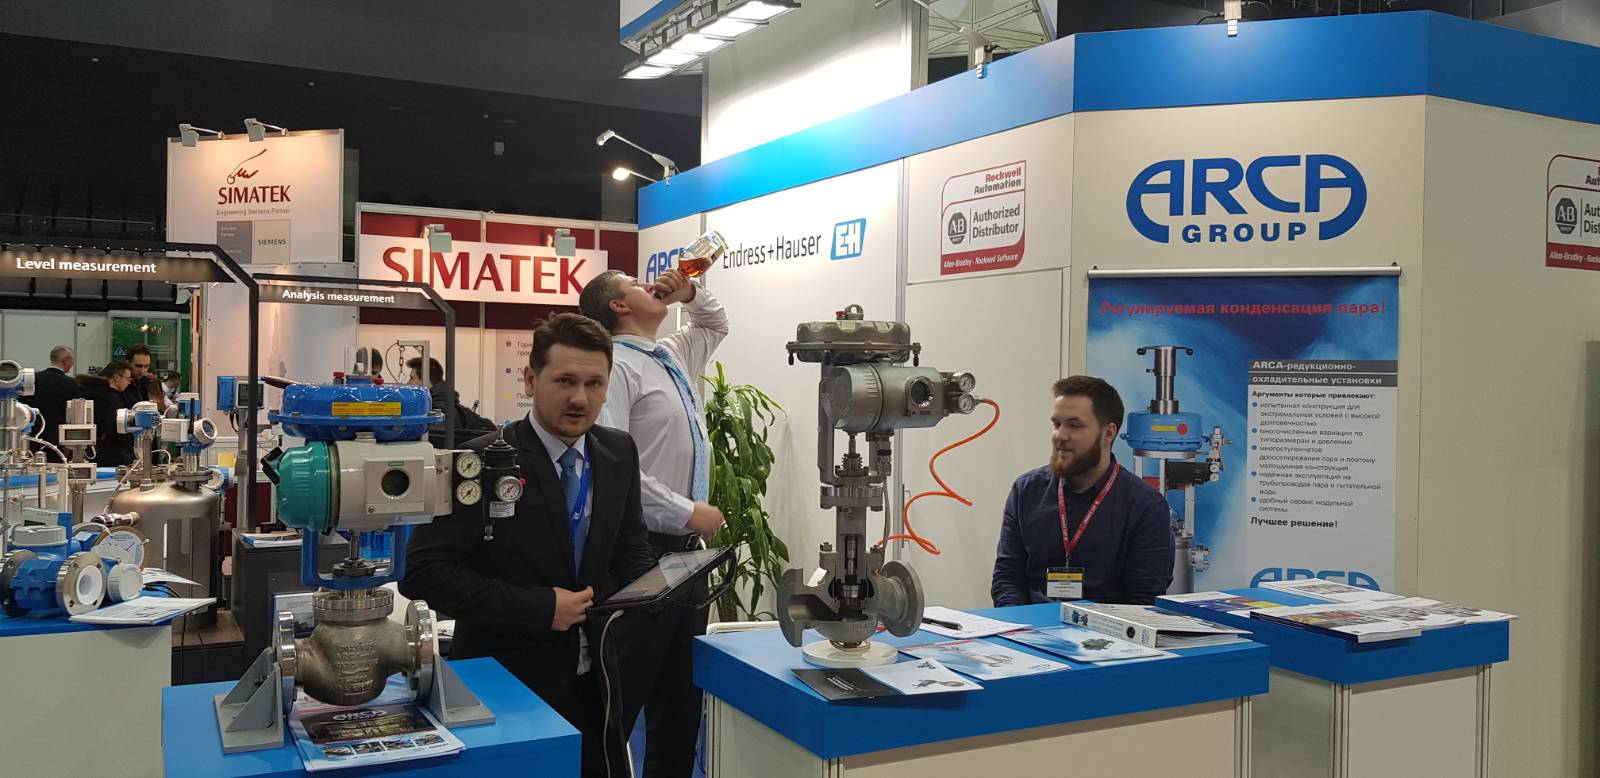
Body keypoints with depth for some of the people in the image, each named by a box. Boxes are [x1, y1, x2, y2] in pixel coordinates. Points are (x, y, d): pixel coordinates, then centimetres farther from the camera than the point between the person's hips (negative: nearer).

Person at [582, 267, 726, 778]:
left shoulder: (674, 358, 15)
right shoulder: (617, 366, -11)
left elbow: (716, 325, 37)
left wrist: (691, 293, 16)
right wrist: (689, 513, -18)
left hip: (685, 552, 9)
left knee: (681, 698, 17)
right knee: (620, 702, -1)